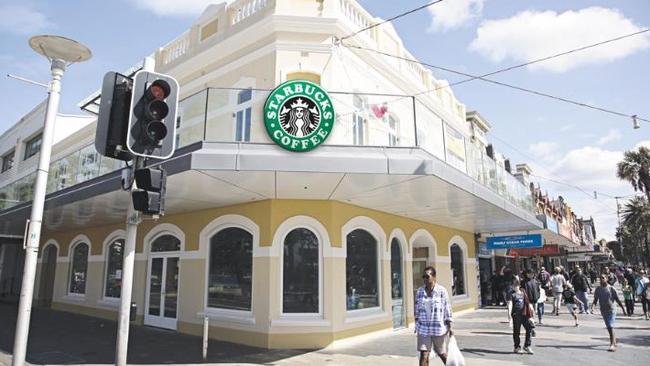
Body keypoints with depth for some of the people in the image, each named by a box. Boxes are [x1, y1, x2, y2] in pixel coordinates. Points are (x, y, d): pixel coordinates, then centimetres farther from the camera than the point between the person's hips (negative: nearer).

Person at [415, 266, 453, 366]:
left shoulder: (442, 291, -8)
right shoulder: (419, 291, 2)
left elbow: (447, 310, -6)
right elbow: (417, 310, 8)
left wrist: (449, 327, -6)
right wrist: (416, 325, 9)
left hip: (439, 328, -2)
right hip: (423, 328, 2)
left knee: (442, 353, 16)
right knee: (423, 355, -2)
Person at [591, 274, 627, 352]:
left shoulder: (611, 288, -7)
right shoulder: (598, 289, 2)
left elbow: (617, 300, 0)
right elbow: (595, 300, 3)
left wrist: (623, 309, 2)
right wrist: (592, 307, -14)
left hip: (611, 310, -4)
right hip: (603, 311, 4)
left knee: (611, 327, -14)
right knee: (608, 328, 14)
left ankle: (612, 345, -15)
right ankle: (614, 341, 33)